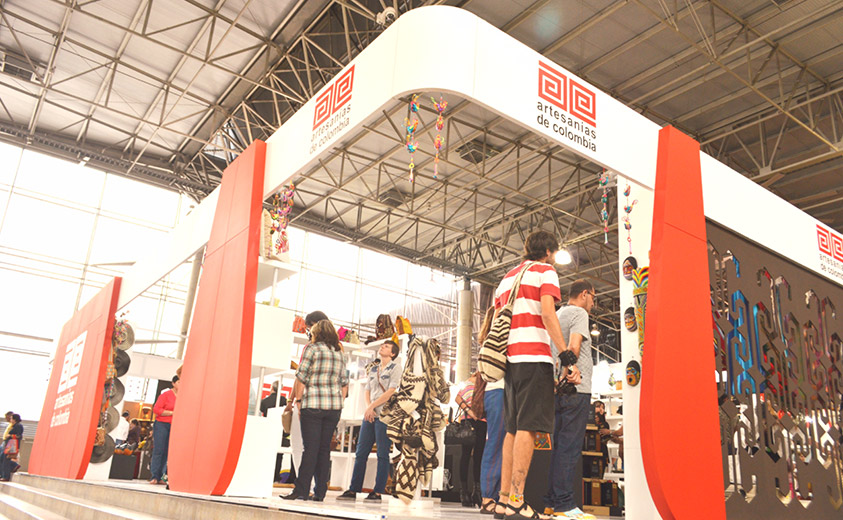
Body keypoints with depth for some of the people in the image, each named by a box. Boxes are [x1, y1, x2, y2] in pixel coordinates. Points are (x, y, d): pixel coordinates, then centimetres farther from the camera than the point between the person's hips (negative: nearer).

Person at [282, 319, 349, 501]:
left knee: (311, 449, -3)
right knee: (324, 448, 8)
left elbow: (300, 378, -5)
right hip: (334, 406, 5)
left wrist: (294, 401, 2)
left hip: (313, 405, -5)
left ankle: (301, 490, -1)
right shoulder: (339, 353, 14)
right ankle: (320, 492, 11)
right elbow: (344, 383, 13)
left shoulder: (312, 348, -2)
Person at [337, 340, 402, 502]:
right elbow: (367, 390, 16)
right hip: (370, 415, 6)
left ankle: (378, 492, 2)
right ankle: (353, 490, 9)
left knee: (382, 454, -3)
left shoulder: (396, 367, -1)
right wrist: (368, 408, -3)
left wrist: (372, 406, -10)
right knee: (361, 453, 5)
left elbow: (392, 391, -10)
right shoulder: (373, 368, 19)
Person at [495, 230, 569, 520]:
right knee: (528, 428, -10)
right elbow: (547, 313, -13)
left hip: (510, 357, 7)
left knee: (513, 429, 8)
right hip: (534, 357, -7)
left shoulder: (507, 278, 25)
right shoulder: (545, 271, 3)